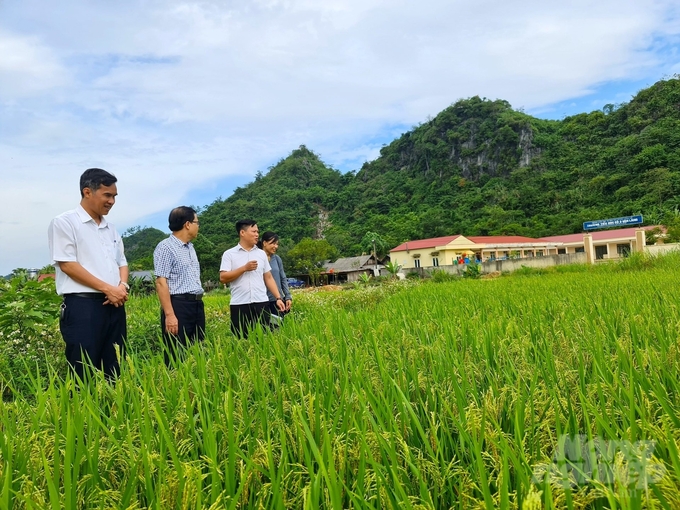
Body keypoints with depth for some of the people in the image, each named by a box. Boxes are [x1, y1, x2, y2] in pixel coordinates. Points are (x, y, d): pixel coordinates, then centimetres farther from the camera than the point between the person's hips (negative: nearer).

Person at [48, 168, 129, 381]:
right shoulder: (65, 223, -2)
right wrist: (108, 289, -13)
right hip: (82, 305, -6)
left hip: (114, 305, 7)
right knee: (84, 374, -4)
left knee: (115, 370, 8)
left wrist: (123, 286, -2)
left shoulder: (110, 228, 18)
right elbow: (67, 265, -11)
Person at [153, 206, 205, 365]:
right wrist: (169, 314, -21)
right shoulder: (166, 247, -9)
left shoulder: (190, 247, 17)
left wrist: (198, 302, 17)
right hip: (178, 304, -8)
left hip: (197, 304, 8)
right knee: (177, 357, -4)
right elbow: (161, 282, -15)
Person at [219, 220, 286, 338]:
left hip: (261, 303, 3)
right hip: (239, 305, -3)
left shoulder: (261, 253, 13)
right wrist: (244, 268, -11)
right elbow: (223, 278, -6)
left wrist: (278, 298, 6)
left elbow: (268, 278, 14)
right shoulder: (229, 254, 3)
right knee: (241, 339, 0)